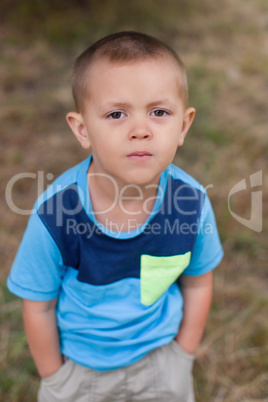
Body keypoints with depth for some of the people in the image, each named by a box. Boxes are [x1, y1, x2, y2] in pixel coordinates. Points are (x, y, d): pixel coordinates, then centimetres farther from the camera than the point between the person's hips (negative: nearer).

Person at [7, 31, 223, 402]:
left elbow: (198, 283, -6)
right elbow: (39, 306, -15)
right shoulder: (53, 214, -30)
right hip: (77, 362, -1)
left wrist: (183, 356, 3)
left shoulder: (193, 203, -24)